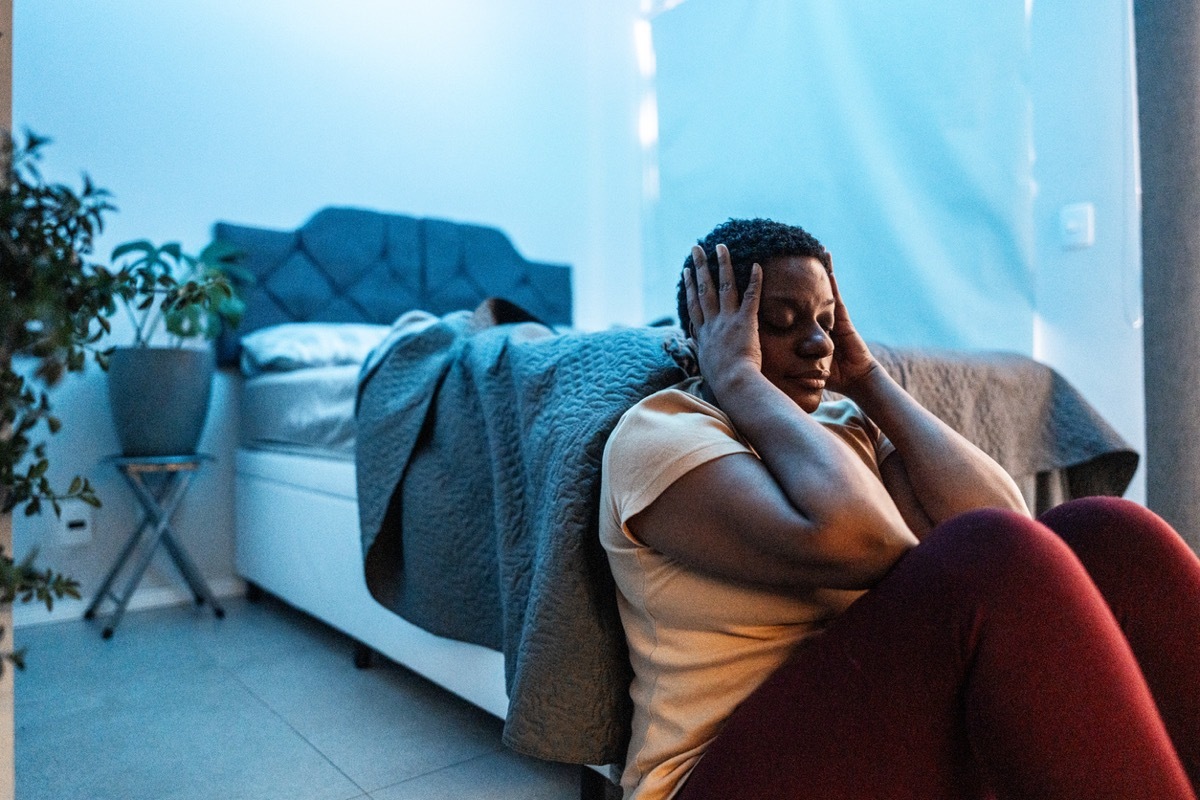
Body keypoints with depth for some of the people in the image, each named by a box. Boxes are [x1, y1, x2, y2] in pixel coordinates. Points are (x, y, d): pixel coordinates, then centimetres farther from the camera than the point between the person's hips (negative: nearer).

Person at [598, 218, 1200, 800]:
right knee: (993, 558, -30)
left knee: (1107, 536, -12)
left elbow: (1001, 516, -5)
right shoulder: (657, 431, -10)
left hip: (923, 738, 7)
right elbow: (857, 543, -26)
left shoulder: (848, 425, 11)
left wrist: (868, 379, 2)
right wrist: (738, 378, -15)